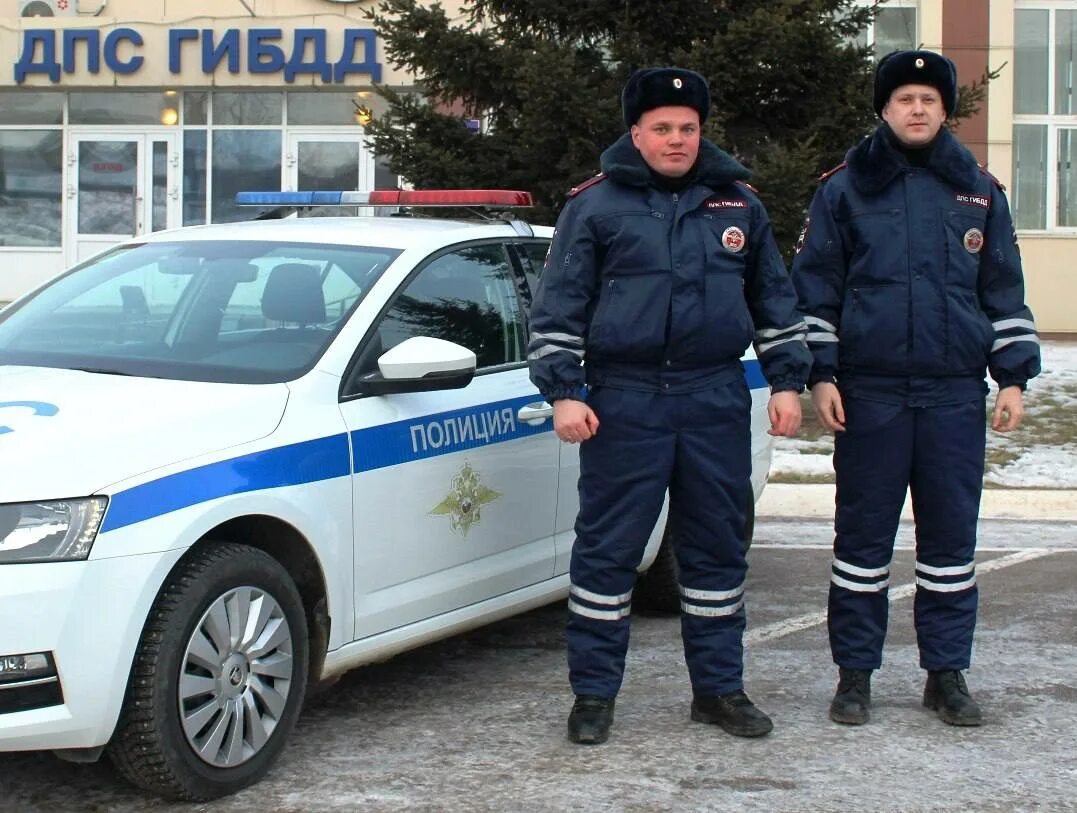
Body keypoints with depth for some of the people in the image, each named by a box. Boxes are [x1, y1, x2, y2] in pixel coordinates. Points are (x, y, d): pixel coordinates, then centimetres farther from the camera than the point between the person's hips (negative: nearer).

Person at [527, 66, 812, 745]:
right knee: (607, 549, -1)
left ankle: (719, 687, 19)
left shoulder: (739, 204, 12)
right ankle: (594, 693, 9)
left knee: (717, 548, 9)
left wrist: (787, 380, 11)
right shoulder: (596, 205, 2)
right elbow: (558, 304, 1)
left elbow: (775, 297, 18)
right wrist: (564, 392, -7)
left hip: (717, 401, 3)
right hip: (624, 403, -3)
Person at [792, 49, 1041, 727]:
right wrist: (821, 374, -2)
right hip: (869, 391, -2)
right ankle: (856, 672, 13)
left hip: (955, 393, 2)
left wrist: (1014, 377, 7)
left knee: (951, 536, 6)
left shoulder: (980, 191, 11)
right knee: (863, 535, 3)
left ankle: (947, 673, 16)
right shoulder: (845, 188, 5)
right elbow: (814, 287, 5)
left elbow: (1004, 290, 14)